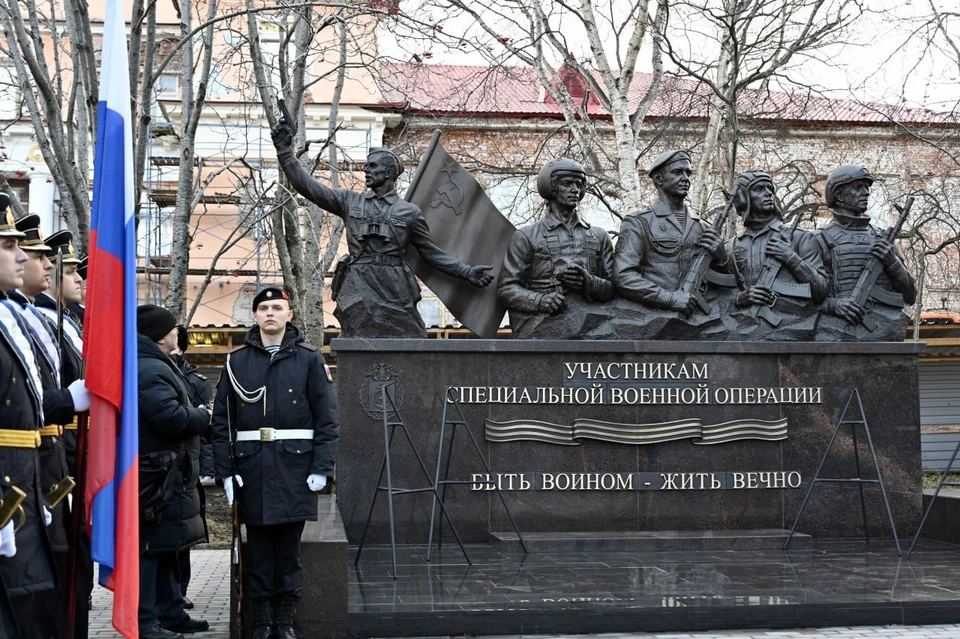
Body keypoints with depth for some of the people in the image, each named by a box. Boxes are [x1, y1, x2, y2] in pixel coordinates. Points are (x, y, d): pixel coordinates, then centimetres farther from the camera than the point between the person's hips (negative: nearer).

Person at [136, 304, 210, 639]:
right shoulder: (151, 370, -17)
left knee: (167, 546, 16)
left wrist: (195, 415, 6)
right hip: (157, 473, -11)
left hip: (166, 472, 11)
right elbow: (171, 417, -26)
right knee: (152, 546, -6)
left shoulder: (155, 365, 18)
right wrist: (203, 417, -9)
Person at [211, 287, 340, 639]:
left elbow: (327, 418, 0)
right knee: (258, 549, 8)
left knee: (289, 547, 7)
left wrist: (322, 467, -7)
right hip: (251, 468, 1)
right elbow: (221, 421, 5)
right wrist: (225, 471, -2)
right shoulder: (236, 361, 7)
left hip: (295, 466, -1)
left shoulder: (309, 358, 3)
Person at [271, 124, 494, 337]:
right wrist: (285, 150, 4)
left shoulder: (409, 212, 9)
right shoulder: (350, 201, 12)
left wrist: (467, 272, 4)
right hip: (358, 292, 1)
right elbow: (307, 186, 9)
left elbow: (432, 253, 12)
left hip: (396, 292, -1)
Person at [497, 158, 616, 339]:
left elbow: (615, 289, 16)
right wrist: (539, 300, -12)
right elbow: (506, 288, 6)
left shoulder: (599, 236, 22)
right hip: (544, 328, -3)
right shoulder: (526, 236, 13)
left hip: (589, 327, 3)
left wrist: (589, 282, -6)